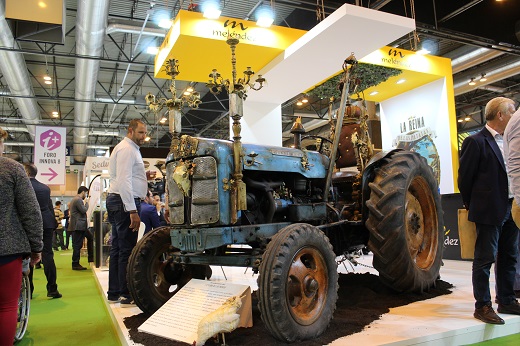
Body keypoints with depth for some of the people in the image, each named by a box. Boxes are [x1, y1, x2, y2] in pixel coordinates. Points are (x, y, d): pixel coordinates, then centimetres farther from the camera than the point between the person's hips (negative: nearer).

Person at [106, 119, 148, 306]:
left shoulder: (130, 149, 23)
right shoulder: (127, 149, -10)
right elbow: (124, 181, -20)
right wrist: (133, 211, -24)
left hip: (117, 201, 11)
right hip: (125, 202, -11)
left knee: (118, 248, 13)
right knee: (127, 249, -8)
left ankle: (114, 293, 20)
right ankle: (127, 295, -4)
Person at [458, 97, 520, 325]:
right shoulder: (476, 142, -11)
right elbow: (465, 177, -9)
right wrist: (471, 205, -1)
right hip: (489, 211, -8)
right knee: (485, 258, 0)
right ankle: (482, 306, 10)